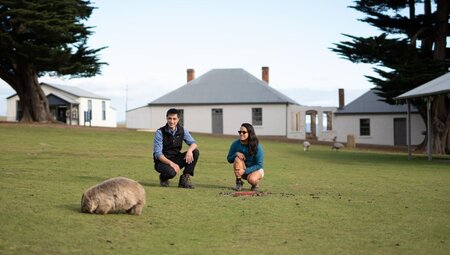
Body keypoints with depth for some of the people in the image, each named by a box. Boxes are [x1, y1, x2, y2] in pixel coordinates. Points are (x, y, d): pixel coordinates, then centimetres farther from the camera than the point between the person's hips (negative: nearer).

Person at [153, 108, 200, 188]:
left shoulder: (182, 130, -1)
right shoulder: (160, 132, -14)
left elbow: (193, 143, -3)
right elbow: (158, 154, -19)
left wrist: (190, 150, -29)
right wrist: (171, 163, -33)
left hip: (176, 159, 5)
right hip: (163, 161, -5)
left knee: (195, 152, -17)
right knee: (171, 172, -38)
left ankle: (185, 178, -10)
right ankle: (163, 178, 0)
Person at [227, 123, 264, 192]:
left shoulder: (257, 146, -21)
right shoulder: (235, 144, -11)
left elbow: (259, 165, -20)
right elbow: (229, 160, -3)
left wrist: (245, 171, -31)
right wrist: (236, 154, -25)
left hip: (256, 170, -3)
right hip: (243, 170, 3)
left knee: (251, 179, -37)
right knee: (237, 158, -28)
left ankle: (255, 183, 1)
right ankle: (239, 182, -15)